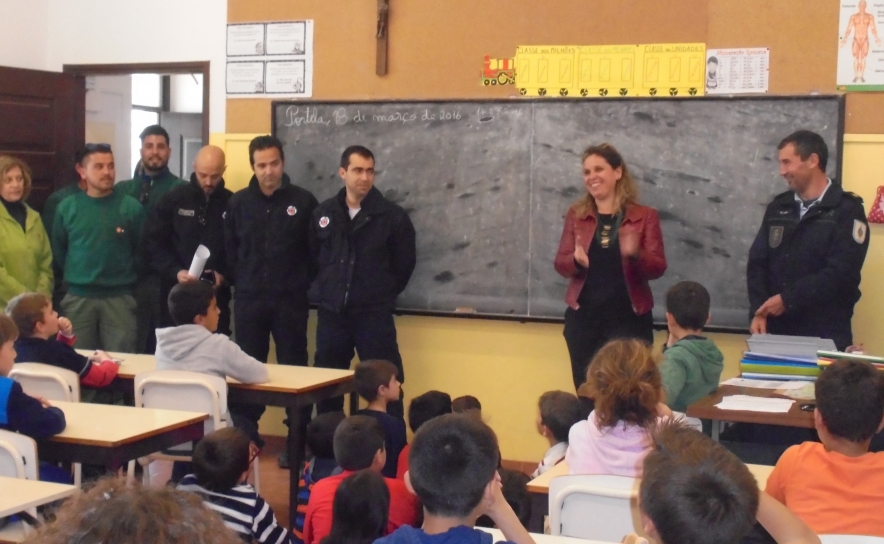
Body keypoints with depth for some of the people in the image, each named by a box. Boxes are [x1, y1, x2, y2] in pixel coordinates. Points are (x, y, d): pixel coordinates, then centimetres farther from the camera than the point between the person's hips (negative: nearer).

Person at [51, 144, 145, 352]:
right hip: (78, 298, 1)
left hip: (119, 298, -1)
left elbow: (142, 250, 1)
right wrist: (75, 275, 12)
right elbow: (58, 251, 8)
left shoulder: (131, 207, -4)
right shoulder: (67, 207, 1)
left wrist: (126, 277, 5)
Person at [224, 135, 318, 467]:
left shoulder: (303, 201, -2)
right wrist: (237, 280, 2)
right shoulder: (238, 203, 5)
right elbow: (228, 248, 9)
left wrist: (306, 285, -4)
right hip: (249, 299, 3)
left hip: (290, 300, -2)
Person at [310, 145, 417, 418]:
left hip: (374, 314, -3)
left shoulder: (393, 215, -5)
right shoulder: (324, 213, 4)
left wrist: (384, 294, 4)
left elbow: (405, 262, 3)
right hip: (331, 313, 3)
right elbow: (311, 255, 15)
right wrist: (323, 291, 11)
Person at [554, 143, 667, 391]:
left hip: (629, 319, -2)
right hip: (583, 318, 2)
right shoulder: (576, 214, 8)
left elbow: (658, 267, -4)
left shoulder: (645, 216, 1)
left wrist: (635, 254, -25)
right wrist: (576, 261, -18)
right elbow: (560, 264, 5)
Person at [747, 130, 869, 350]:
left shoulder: (847, 210, -5)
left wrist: (787, 299, -16)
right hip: (778, 329, 4)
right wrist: (758, 312, -7)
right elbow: (757, 262, 7)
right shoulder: (778, 207, 10)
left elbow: (841, 273, -15)